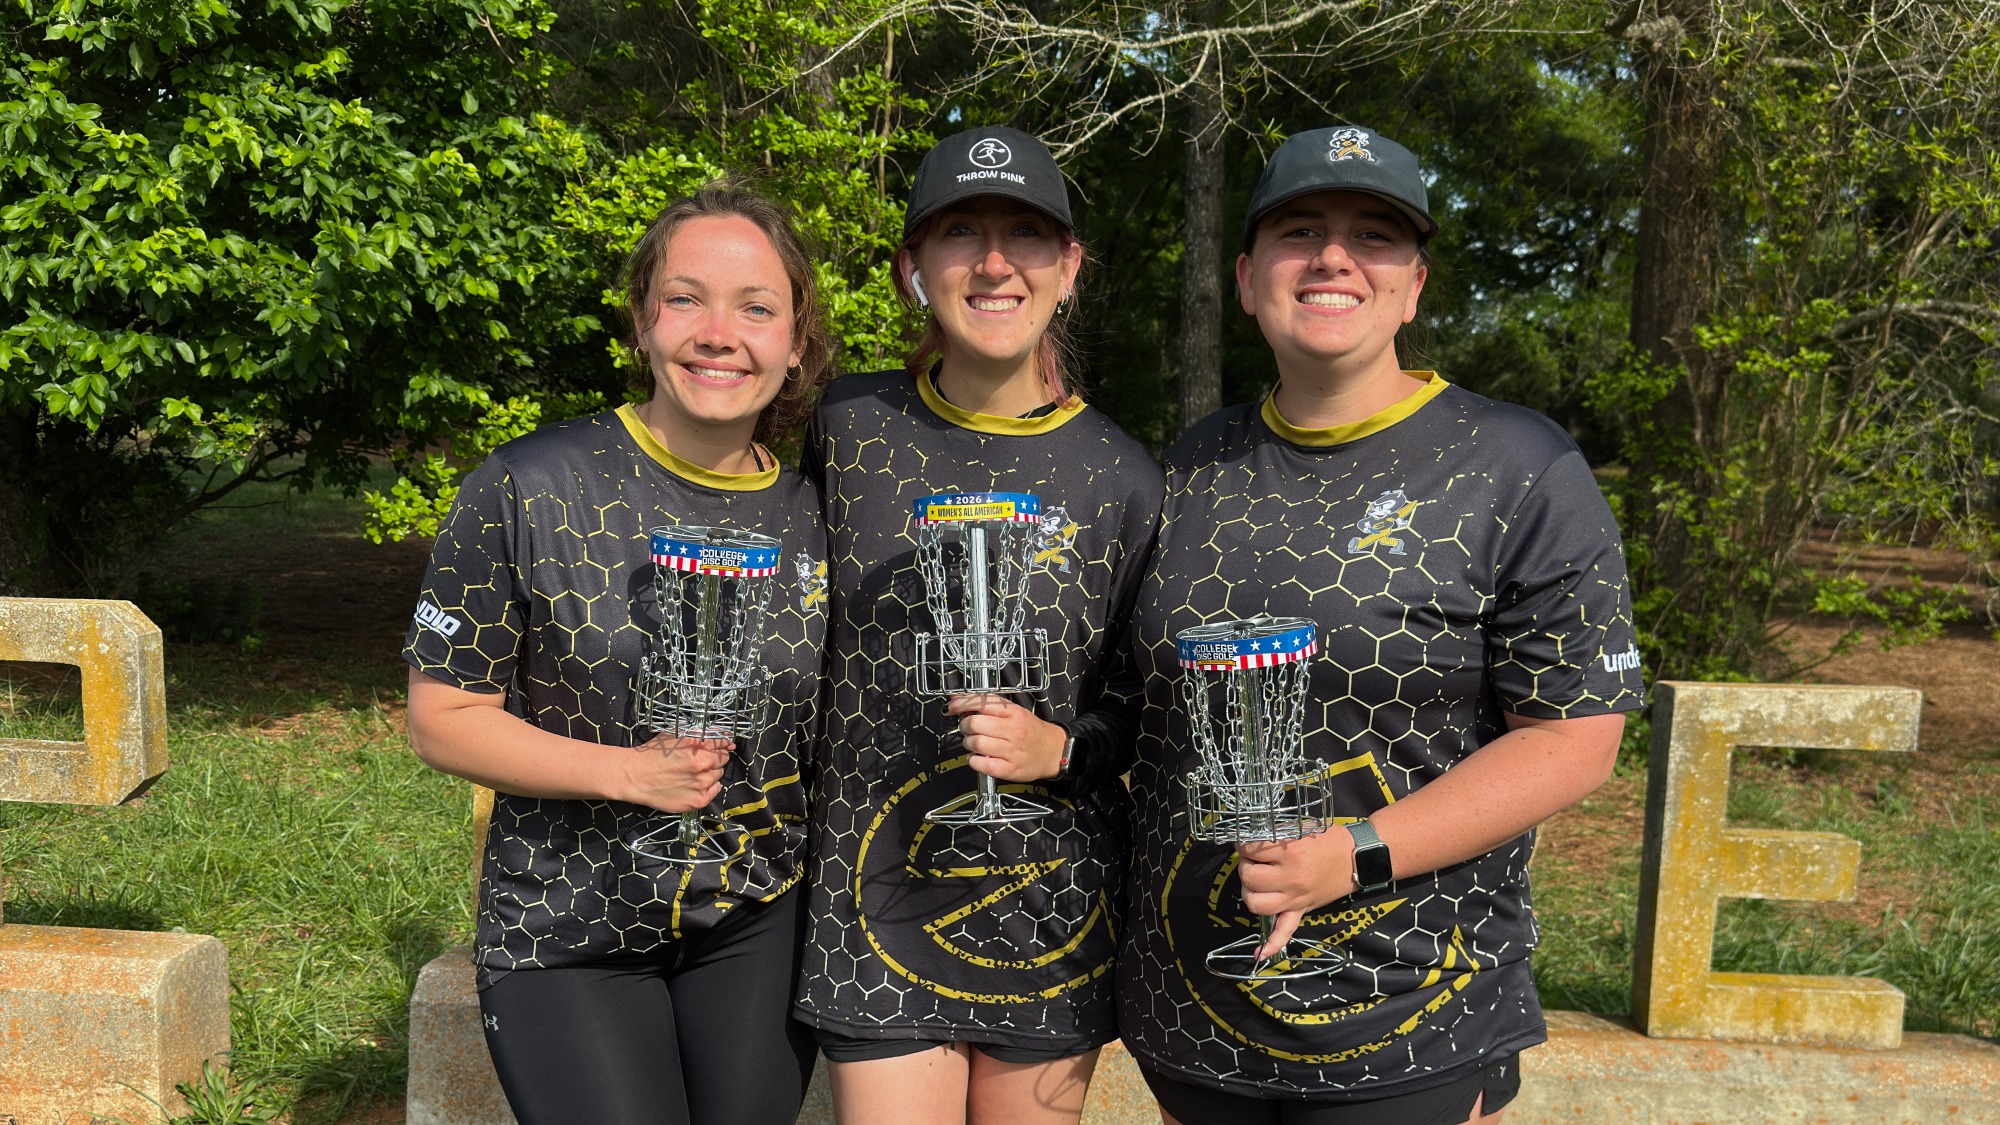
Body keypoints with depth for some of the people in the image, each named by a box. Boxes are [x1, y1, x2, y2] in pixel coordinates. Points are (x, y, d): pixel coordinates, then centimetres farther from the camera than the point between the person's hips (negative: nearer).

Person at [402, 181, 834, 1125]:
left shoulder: (815, 518, -3)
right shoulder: (528, 490, -13)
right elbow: (442, 719, -9)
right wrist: (629, 772, -21)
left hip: (758, 934, 3)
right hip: (564, 940, -3)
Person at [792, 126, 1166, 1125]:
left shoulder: (1122, 479, -5)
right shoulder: (845, 427, -3)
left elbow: (1143, 704, 4)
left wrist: (1060, 747, -15)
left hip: (1052, 908, 0)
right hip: (877, 902, 0)